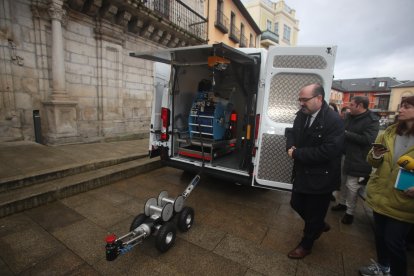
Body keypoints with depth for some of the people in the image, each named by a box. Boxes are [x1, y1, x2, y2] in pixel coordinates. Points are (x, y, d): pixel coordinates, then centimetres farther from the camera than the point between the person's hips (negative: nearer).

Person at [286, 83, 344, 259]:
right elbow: (292, 131, 13)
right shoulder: (302, 114, 0)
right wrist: (291, 146, -9)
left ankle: (306, 244, 37)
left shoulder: (334, 121, -21)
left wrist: (296, 154, -21)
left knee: (314, 213, 13)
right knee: (296, 204, 21)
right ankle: (319, 225, 50)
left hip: (320, 177, -7)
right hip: (302, 172, 7)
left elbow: (327, 151, -28)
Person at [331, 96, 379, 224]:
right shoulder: (349, 116, 6)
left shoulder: (372, 120, -14)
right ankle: (342, 203, 38)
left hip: (357, 160, -7)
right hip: (344, 155, 7)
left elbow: (367, 139, -24)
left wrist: (346, 133, -20)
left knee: (352, 187, 2)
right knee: (342, 182, 18)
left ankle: (350, 212, 19)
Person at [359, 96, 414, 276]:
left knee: (394, 241, 5)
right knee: (379, 234, 19)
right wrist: (375, 155, -15)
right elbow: (372, 162, 8)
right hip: (380, 194, 5)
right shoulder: (390, 132, 4)